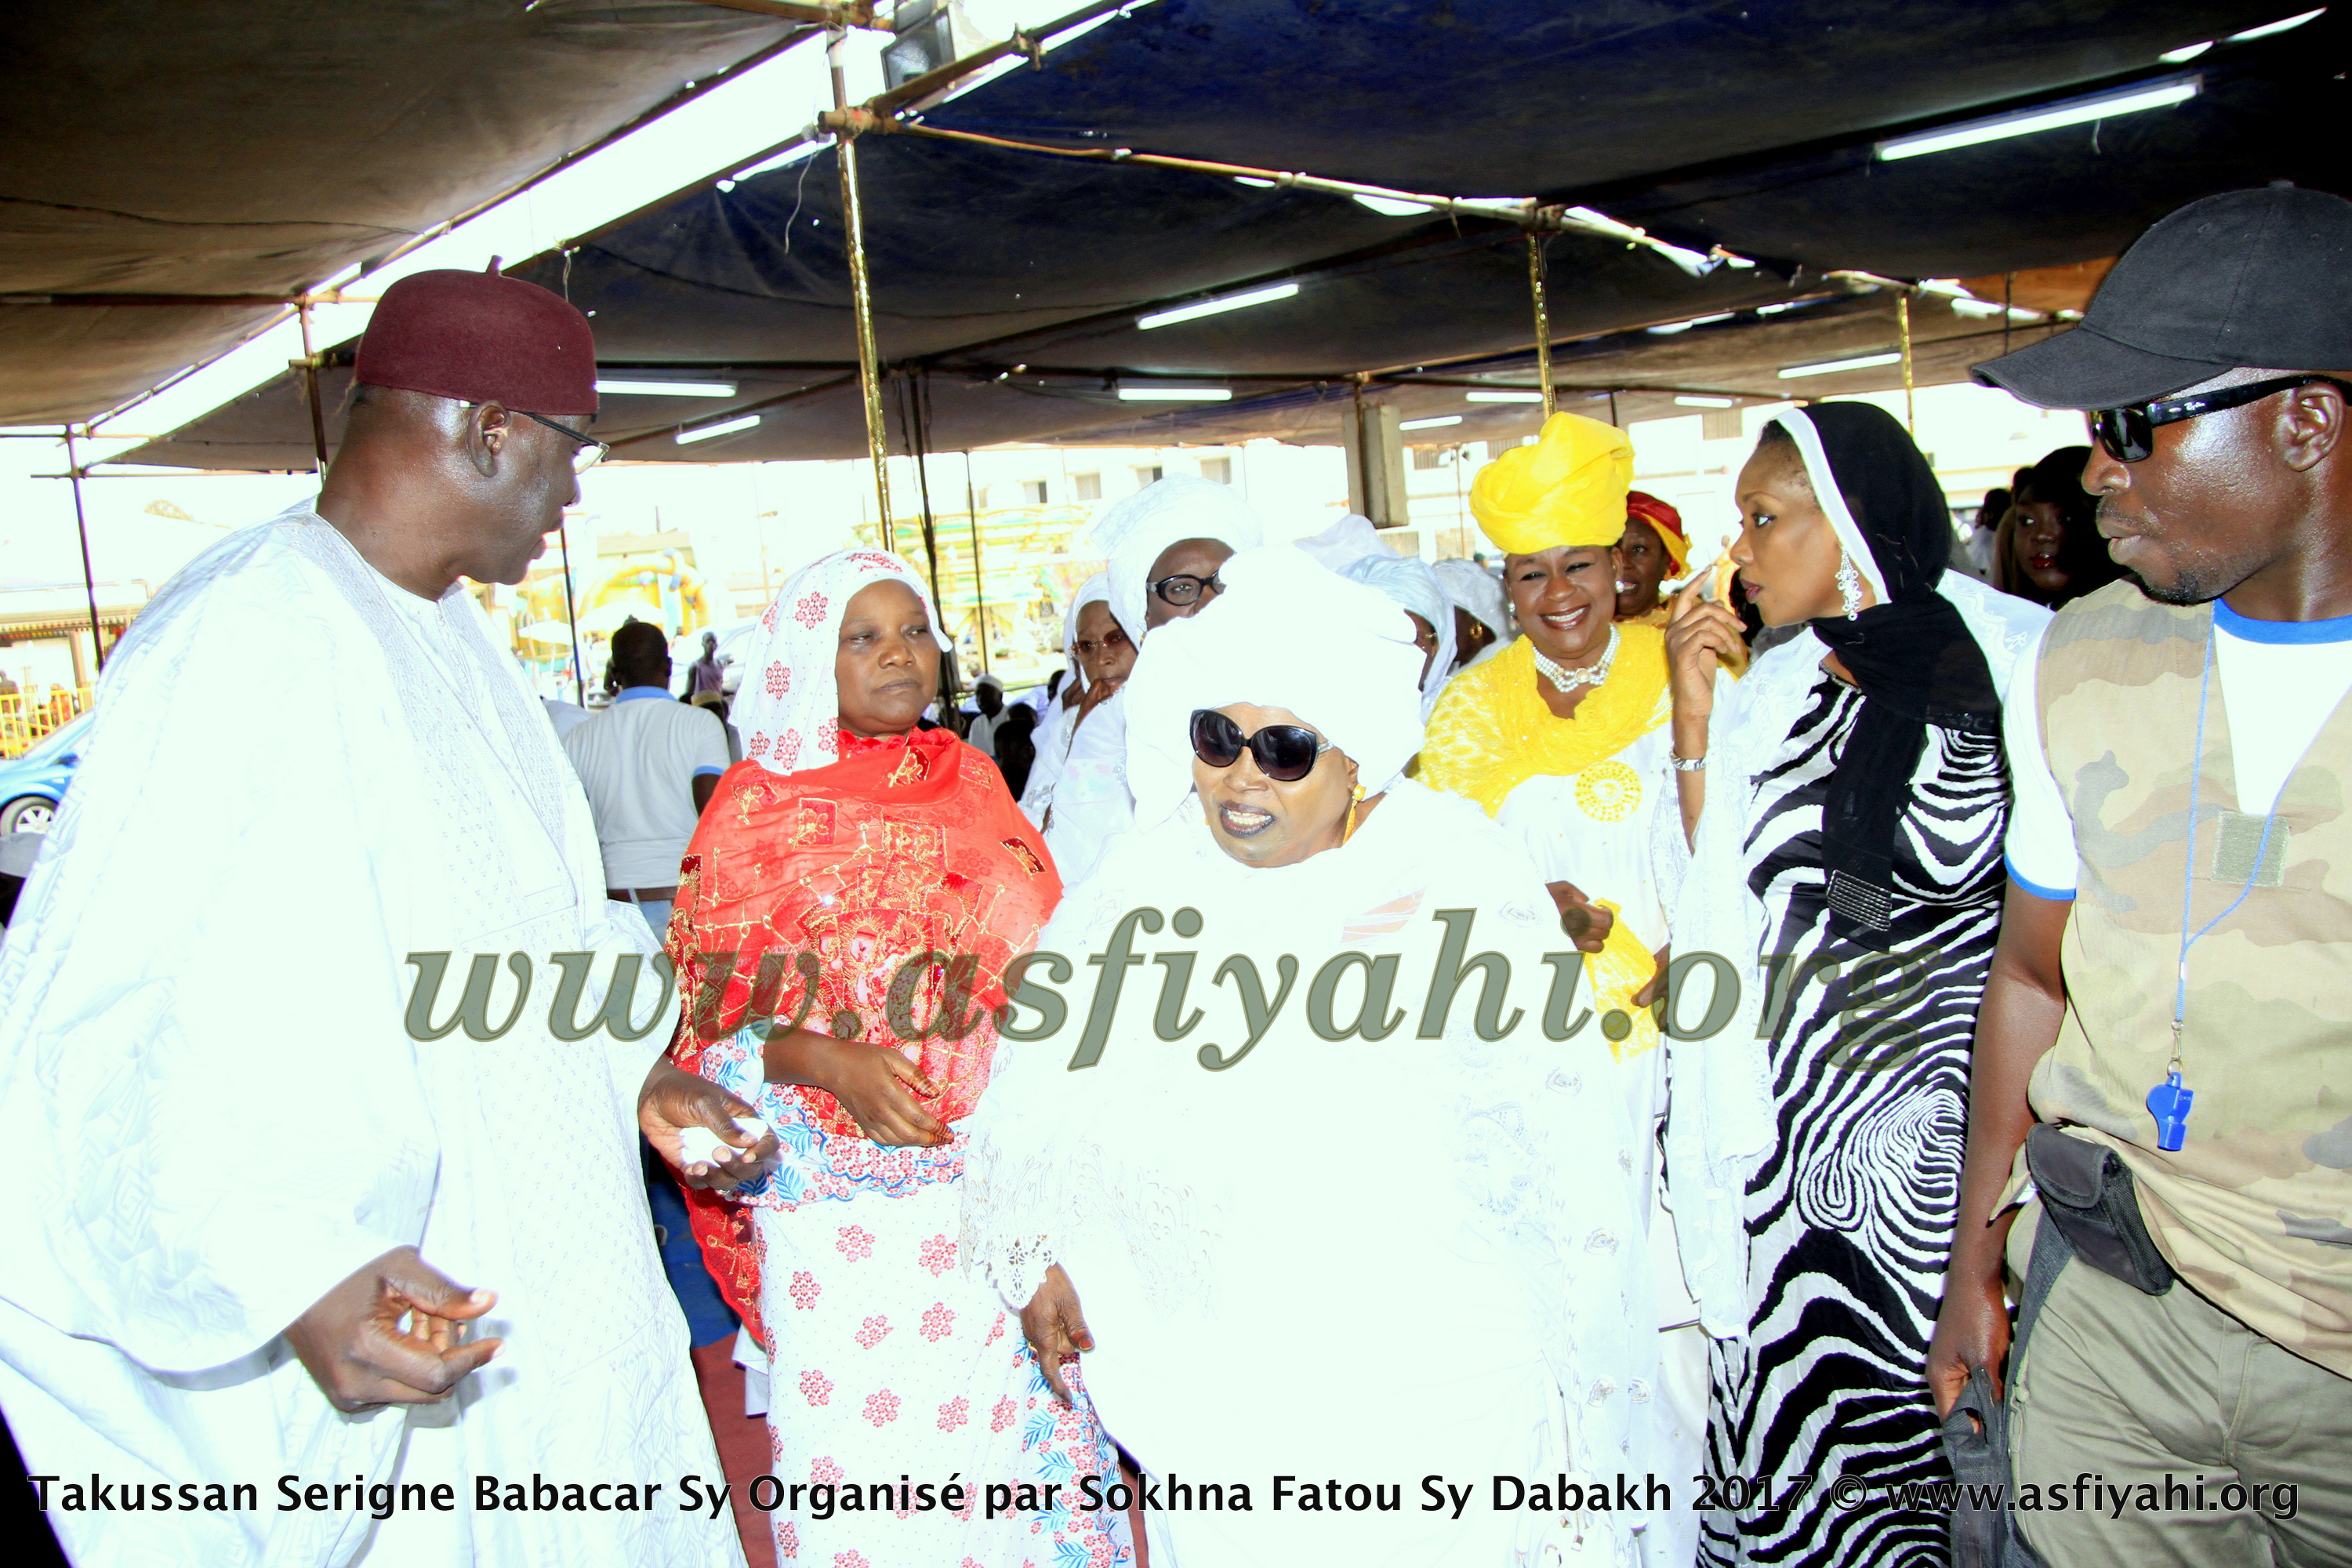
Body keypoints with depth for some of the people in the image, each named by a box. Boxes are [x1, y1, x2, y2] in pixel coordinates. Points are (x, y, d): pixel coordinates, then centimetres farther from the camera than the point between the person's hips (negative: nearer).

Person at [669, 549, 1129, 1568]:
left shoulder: (970, 780, 10)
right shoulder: (759, 808, -1)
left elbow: (1046, 949, 15)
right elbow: (715, 1015, -3)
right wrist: (833, 1065, -20)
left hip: (1000, 1174, 4)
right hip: (848, 1195, -3)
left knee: (1020, 1418, 8)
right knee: (869, 1460, 2)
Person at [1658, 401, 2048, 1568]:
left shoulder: (2018, 669, -5)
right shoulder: (1763, 697, 8)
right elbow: (1717, 907, 3)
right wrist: (1695, 724, -2)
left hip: (1957, 1118, -3)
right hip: (1801, 1125, 4)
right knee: (1795, 1410, 7)